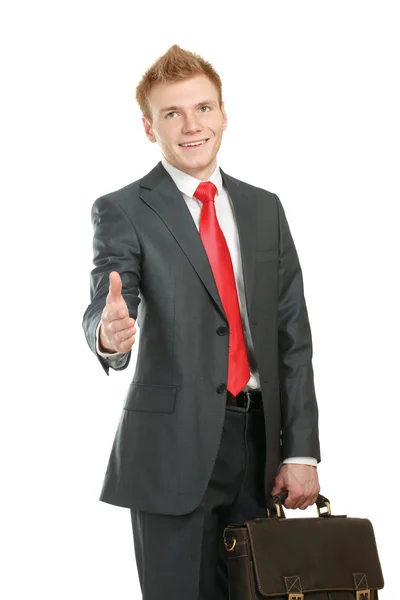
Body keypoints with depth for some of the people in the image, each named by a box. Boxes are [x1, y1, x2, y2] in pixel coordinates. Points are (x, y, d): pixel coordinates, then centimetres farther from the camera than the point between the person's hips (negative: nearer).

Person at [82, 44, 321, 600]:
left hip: (260, 443, 4)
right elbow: (104, 309, -19)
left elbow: (292, 334, 9)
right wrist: (108, 334, -44)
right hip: (174, 448, -4)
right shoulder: (124, 211, -3)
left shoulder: (264, 209, 11)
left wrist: (301, 450, 3)